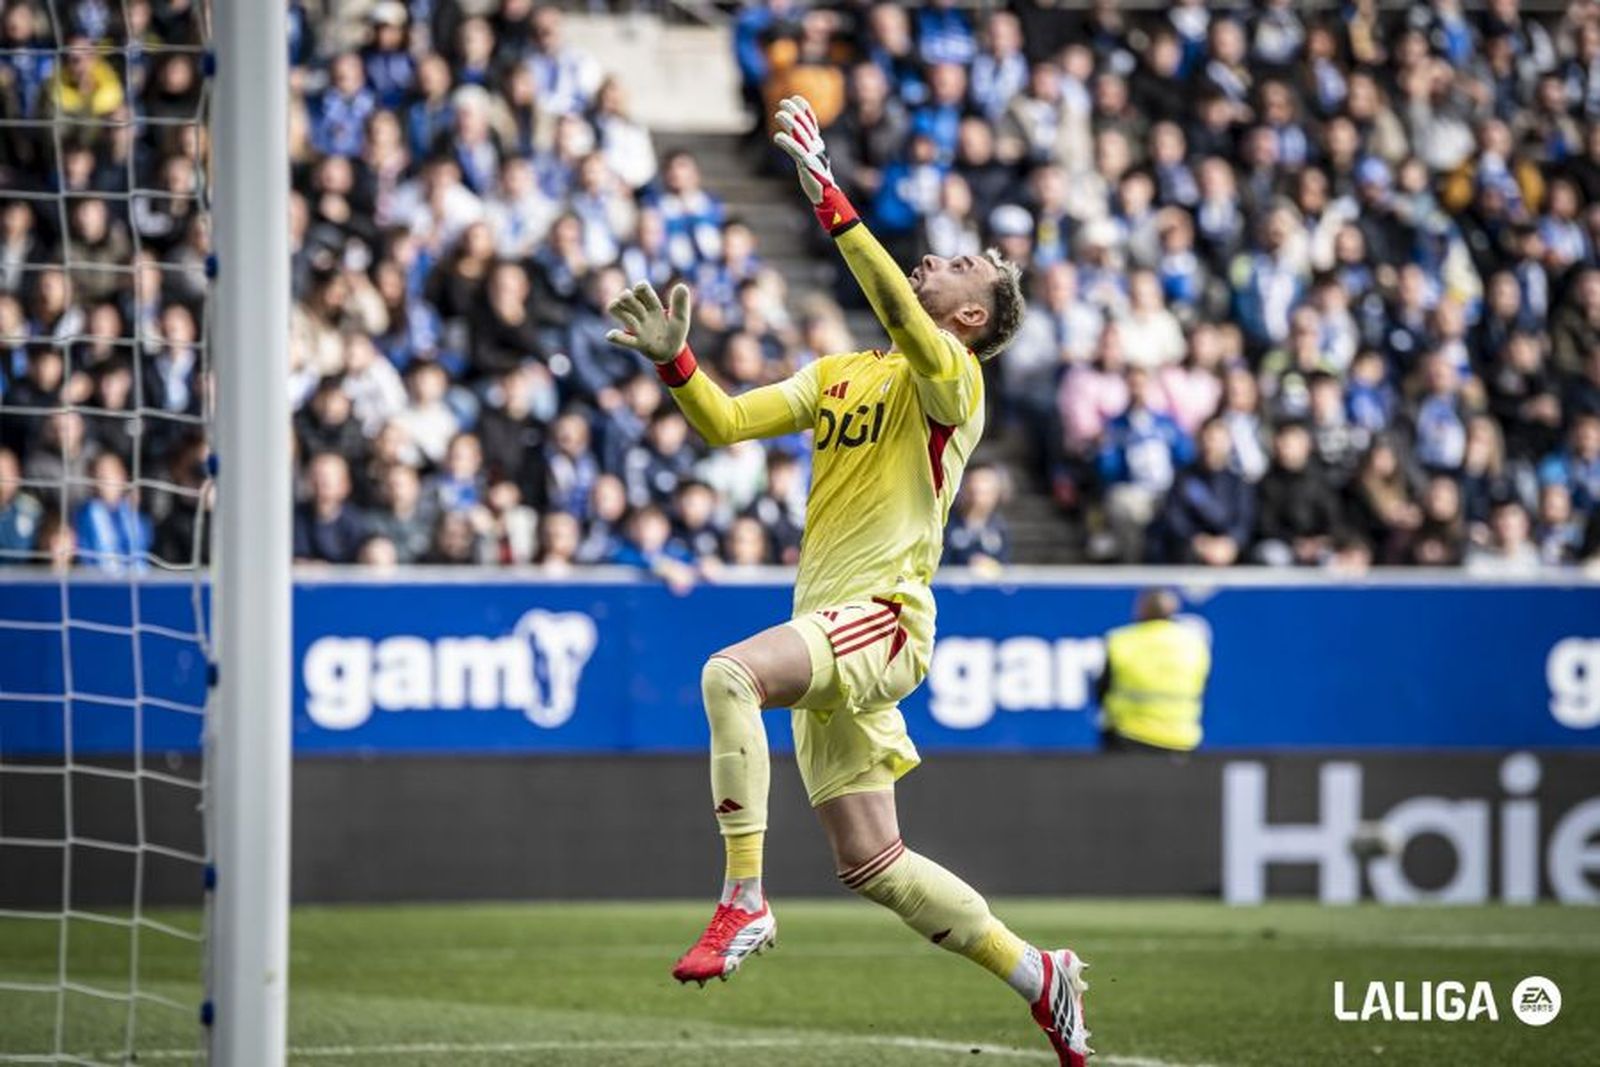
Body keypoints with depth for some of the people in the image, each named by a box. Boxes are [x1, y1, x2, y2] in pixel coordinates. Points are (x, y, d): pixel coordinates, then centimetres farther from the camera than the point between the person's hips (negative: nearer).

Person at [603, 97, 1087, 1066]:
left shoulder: (953, 377, -5)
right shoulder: (840, 375, 19)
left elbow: (898, 312, -26)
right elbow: (726, 422, 15)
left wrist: (831, 201, -30)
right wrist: (675, 360, -2)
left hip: (886, 617, -8)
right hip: (828, 630, 8)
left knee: (731, 674, -34)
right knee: (872, 866, 7)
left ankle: (745, 902, -31)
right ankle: (1039, 976, 21)